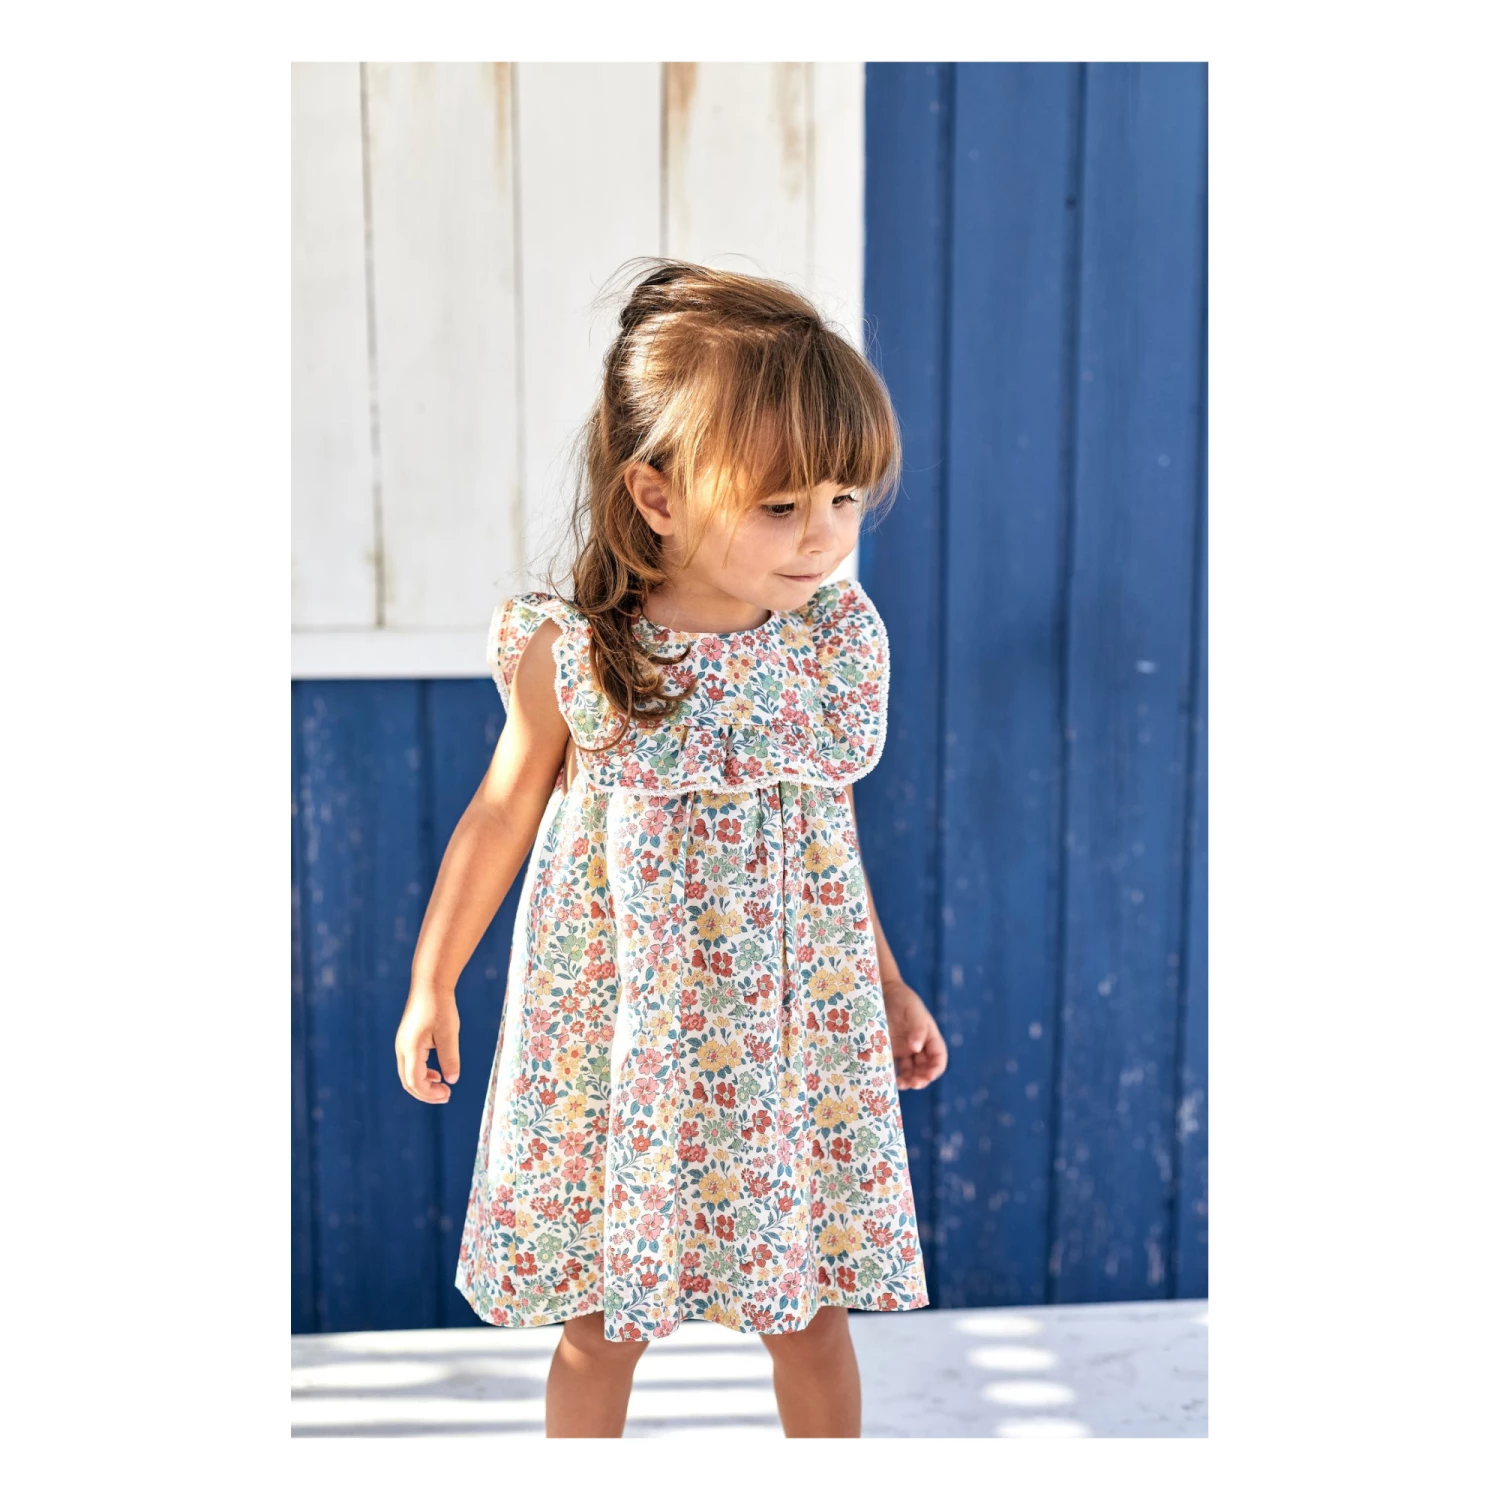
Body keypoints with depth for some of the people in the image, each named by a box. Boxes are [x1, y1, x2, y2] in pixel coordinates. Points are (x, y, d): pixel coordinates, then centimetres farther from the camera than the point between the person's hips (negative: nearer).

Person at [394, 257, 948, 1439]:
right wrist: (433, 983, 8)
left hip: (798, 1030, 2)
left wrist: (890, 986, 16)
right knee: (600, 1320, 12)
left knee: (811, 1314, 12)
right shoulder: (571, 657, -15)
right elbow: (500, 817, 1)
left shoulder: (839, 641, -7)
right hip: (616, 1035, -2)